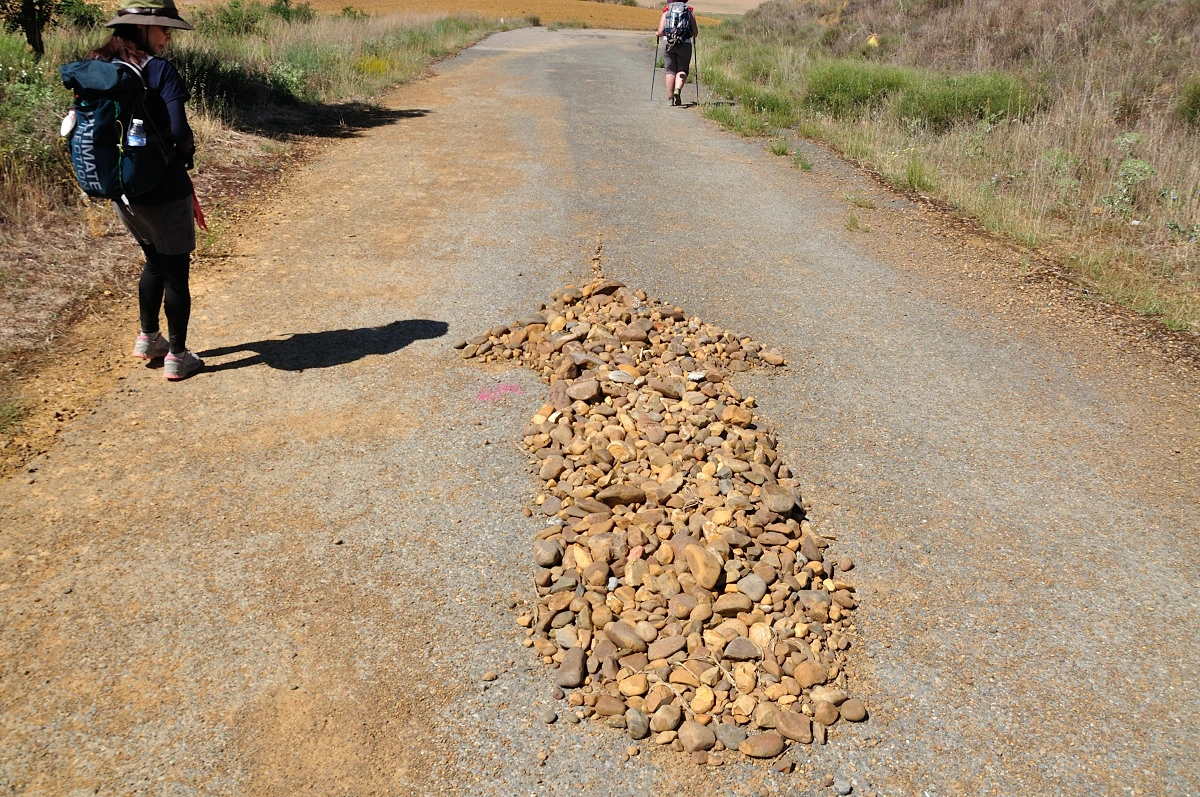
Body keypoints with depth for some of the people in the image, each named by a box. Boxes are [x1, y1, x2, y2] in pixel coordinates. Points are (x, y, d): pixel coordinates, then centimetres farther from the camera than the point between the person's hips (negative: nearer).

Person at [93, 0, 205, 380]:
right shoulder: (159, 70, -16)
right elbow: (178, 131, -24)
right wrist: (187, 152, -3)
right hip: (162, 190, -7)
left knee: (155, 261, 27)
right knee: (176, 271, 8)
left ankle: (148, 338, 36)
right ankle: (177, 357, 16)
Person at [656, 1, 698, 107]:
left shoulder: (666, 12, 5)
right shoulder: (690, 12, 7)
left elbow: (661, 32, -3)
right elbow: (695, 33, 3)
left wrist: (658, 34, 20)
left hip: (668, 45, 0)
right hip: (685, 45, 0)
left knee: (670, 71, 8)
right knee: (682, 70, 6)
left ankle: (670, 98, 7)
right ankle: (678, 90, -20)